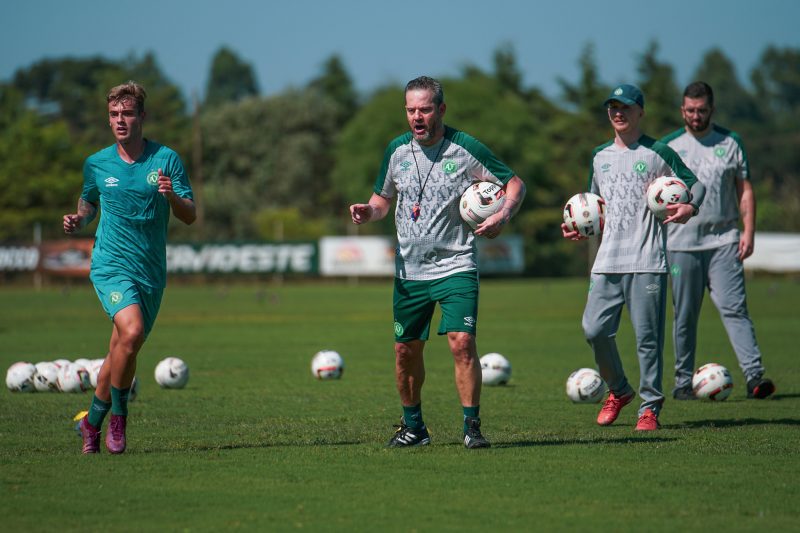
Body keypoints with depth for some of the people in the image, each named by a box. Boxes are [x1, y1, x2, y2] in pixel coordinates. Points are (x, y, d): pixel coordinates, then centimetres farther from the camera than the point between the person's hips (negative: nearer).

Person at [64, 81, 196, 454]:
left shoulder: (166, 159, 1)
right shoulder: (96, 164, 4)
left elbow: (190, 216, 0)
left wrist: (171, 196, -20)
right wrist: (78, 220, 1)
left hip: (151, 270, 2)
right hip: (111, 265, -2)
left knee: (121, 353, 9)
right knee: (132, 332, -26)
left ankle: (93, 421, 29)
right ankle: (118, 414, -8)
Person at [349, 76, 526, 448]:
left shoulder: (465, 149, -8)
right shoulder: (397, 151, 4)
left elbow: (514, 183, 0)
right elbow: (383, 197, 18)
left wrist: (503, 216, -19)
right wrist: (369, 211, -5)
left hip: (455, 267, -4)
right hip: (409, 270, 4)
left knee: (462, 341, -17)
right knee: (406, 350, 8)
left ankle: (471, 427, -7)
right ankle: (413, 427, 25)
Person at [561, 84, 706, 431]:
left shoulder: (658, 153, 2)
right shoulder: (600, 156, 17)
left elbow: (695, 184, 5)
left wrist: (690, 207, -15)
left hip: (647, 260, -4)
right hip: (607, 261, 4)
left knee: (648, 336, -5)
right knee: (594, 328, -5)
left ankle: (649, 406, 4)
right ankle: (618, 391, 17)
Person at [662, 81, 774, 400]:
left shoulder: (729, 143, 8)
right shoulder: (668, 146, 8)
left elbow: (745, 190, 9)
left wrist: (748, 232, -2)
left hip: (723, 240, -1)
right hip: (681, 243, 1)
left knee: (734, 308, -11)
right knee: (685, 316, 4)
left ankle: (754, 375, -17)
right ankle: (683, 382, 12)